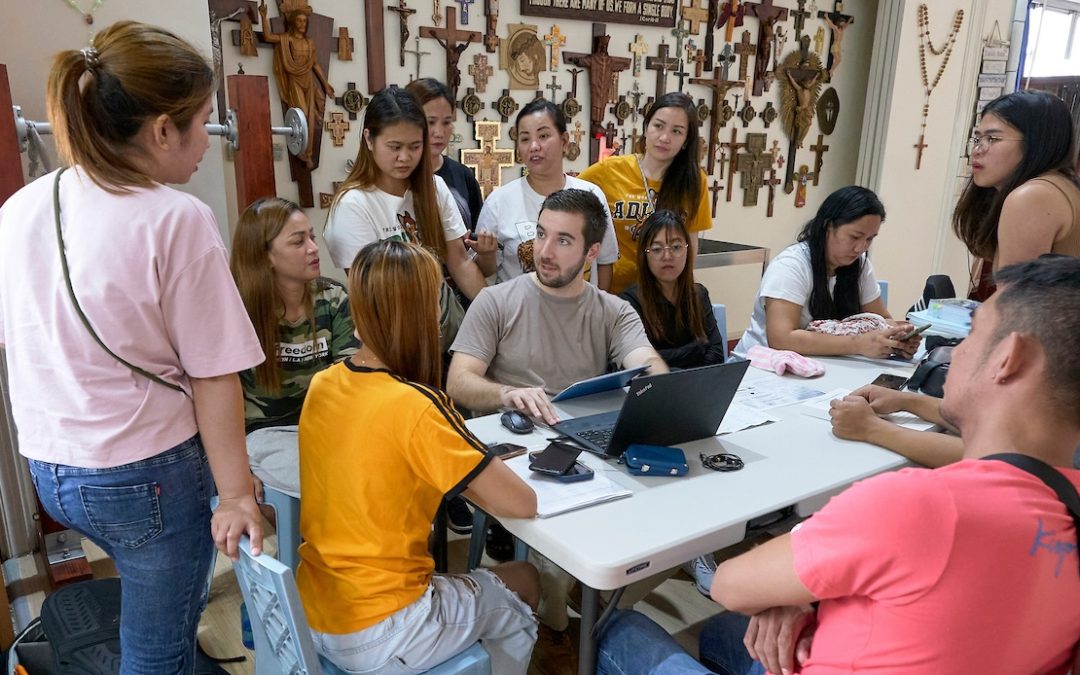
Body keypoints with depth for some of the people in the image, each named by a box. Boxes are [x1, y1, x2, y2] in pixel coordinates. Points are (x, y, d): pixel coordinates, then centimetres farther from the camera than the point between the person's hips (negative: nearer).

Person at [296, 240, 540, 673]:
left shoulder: (322, 386, -4)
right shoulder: (414, 407, -26)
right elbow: (522, 503, -20)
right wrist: (459, 475, -3)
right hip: (376, 638, -7)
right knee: (521, 584, 17)